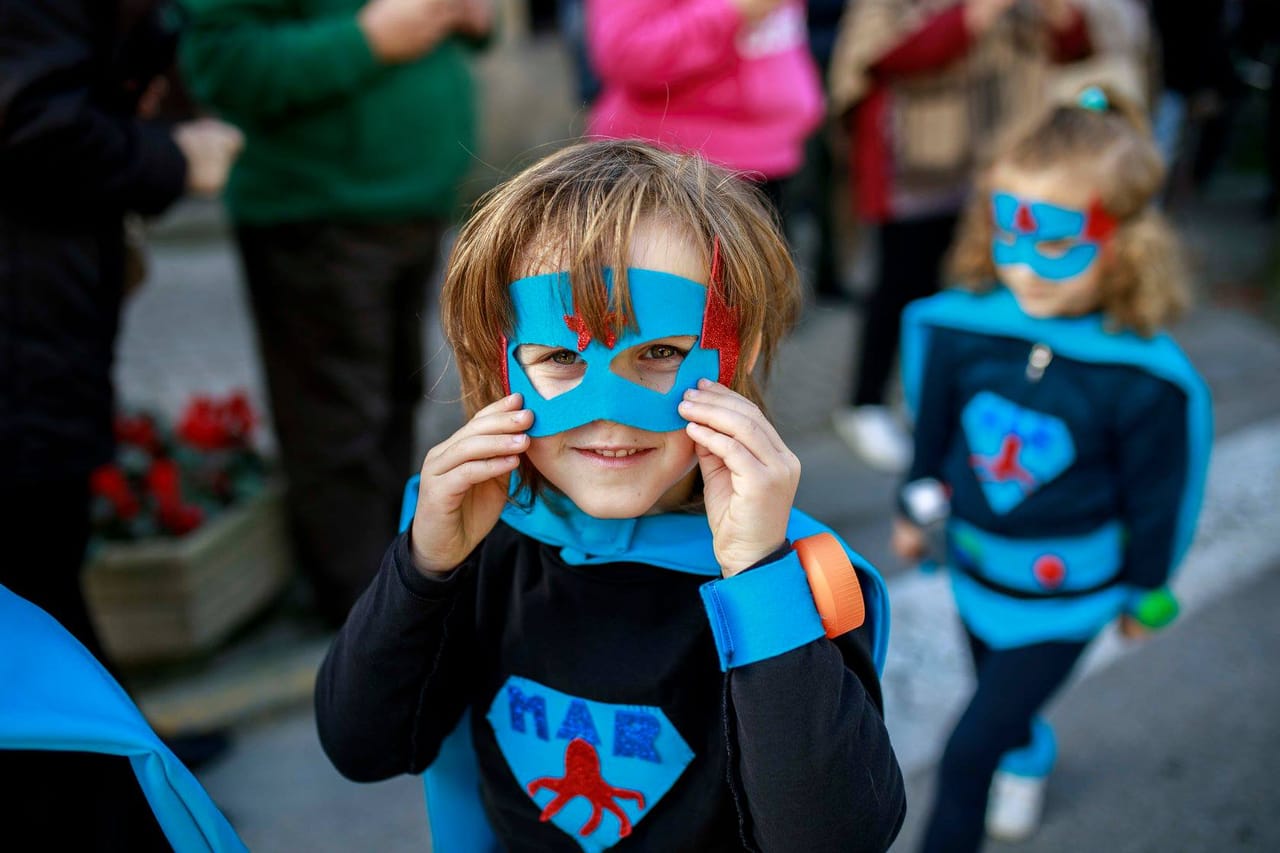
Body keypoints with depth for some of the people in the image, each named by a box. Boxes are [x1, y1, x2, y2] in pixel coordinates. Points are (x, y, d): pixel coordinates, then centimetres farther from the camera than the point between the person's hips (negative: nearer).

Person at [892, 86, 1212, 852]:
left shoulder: (1147, 378, -27)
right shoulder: (961, 327, -18)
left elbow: (1157, 497, -11)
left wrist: (1147, 594, 1)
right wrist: (917, 509, 15)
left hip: (1066, 595, -4)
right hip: (977, 566, 4)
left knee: (970, 751, -2)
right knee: (1004, 702, 30)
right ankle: (1028, 757, 64)